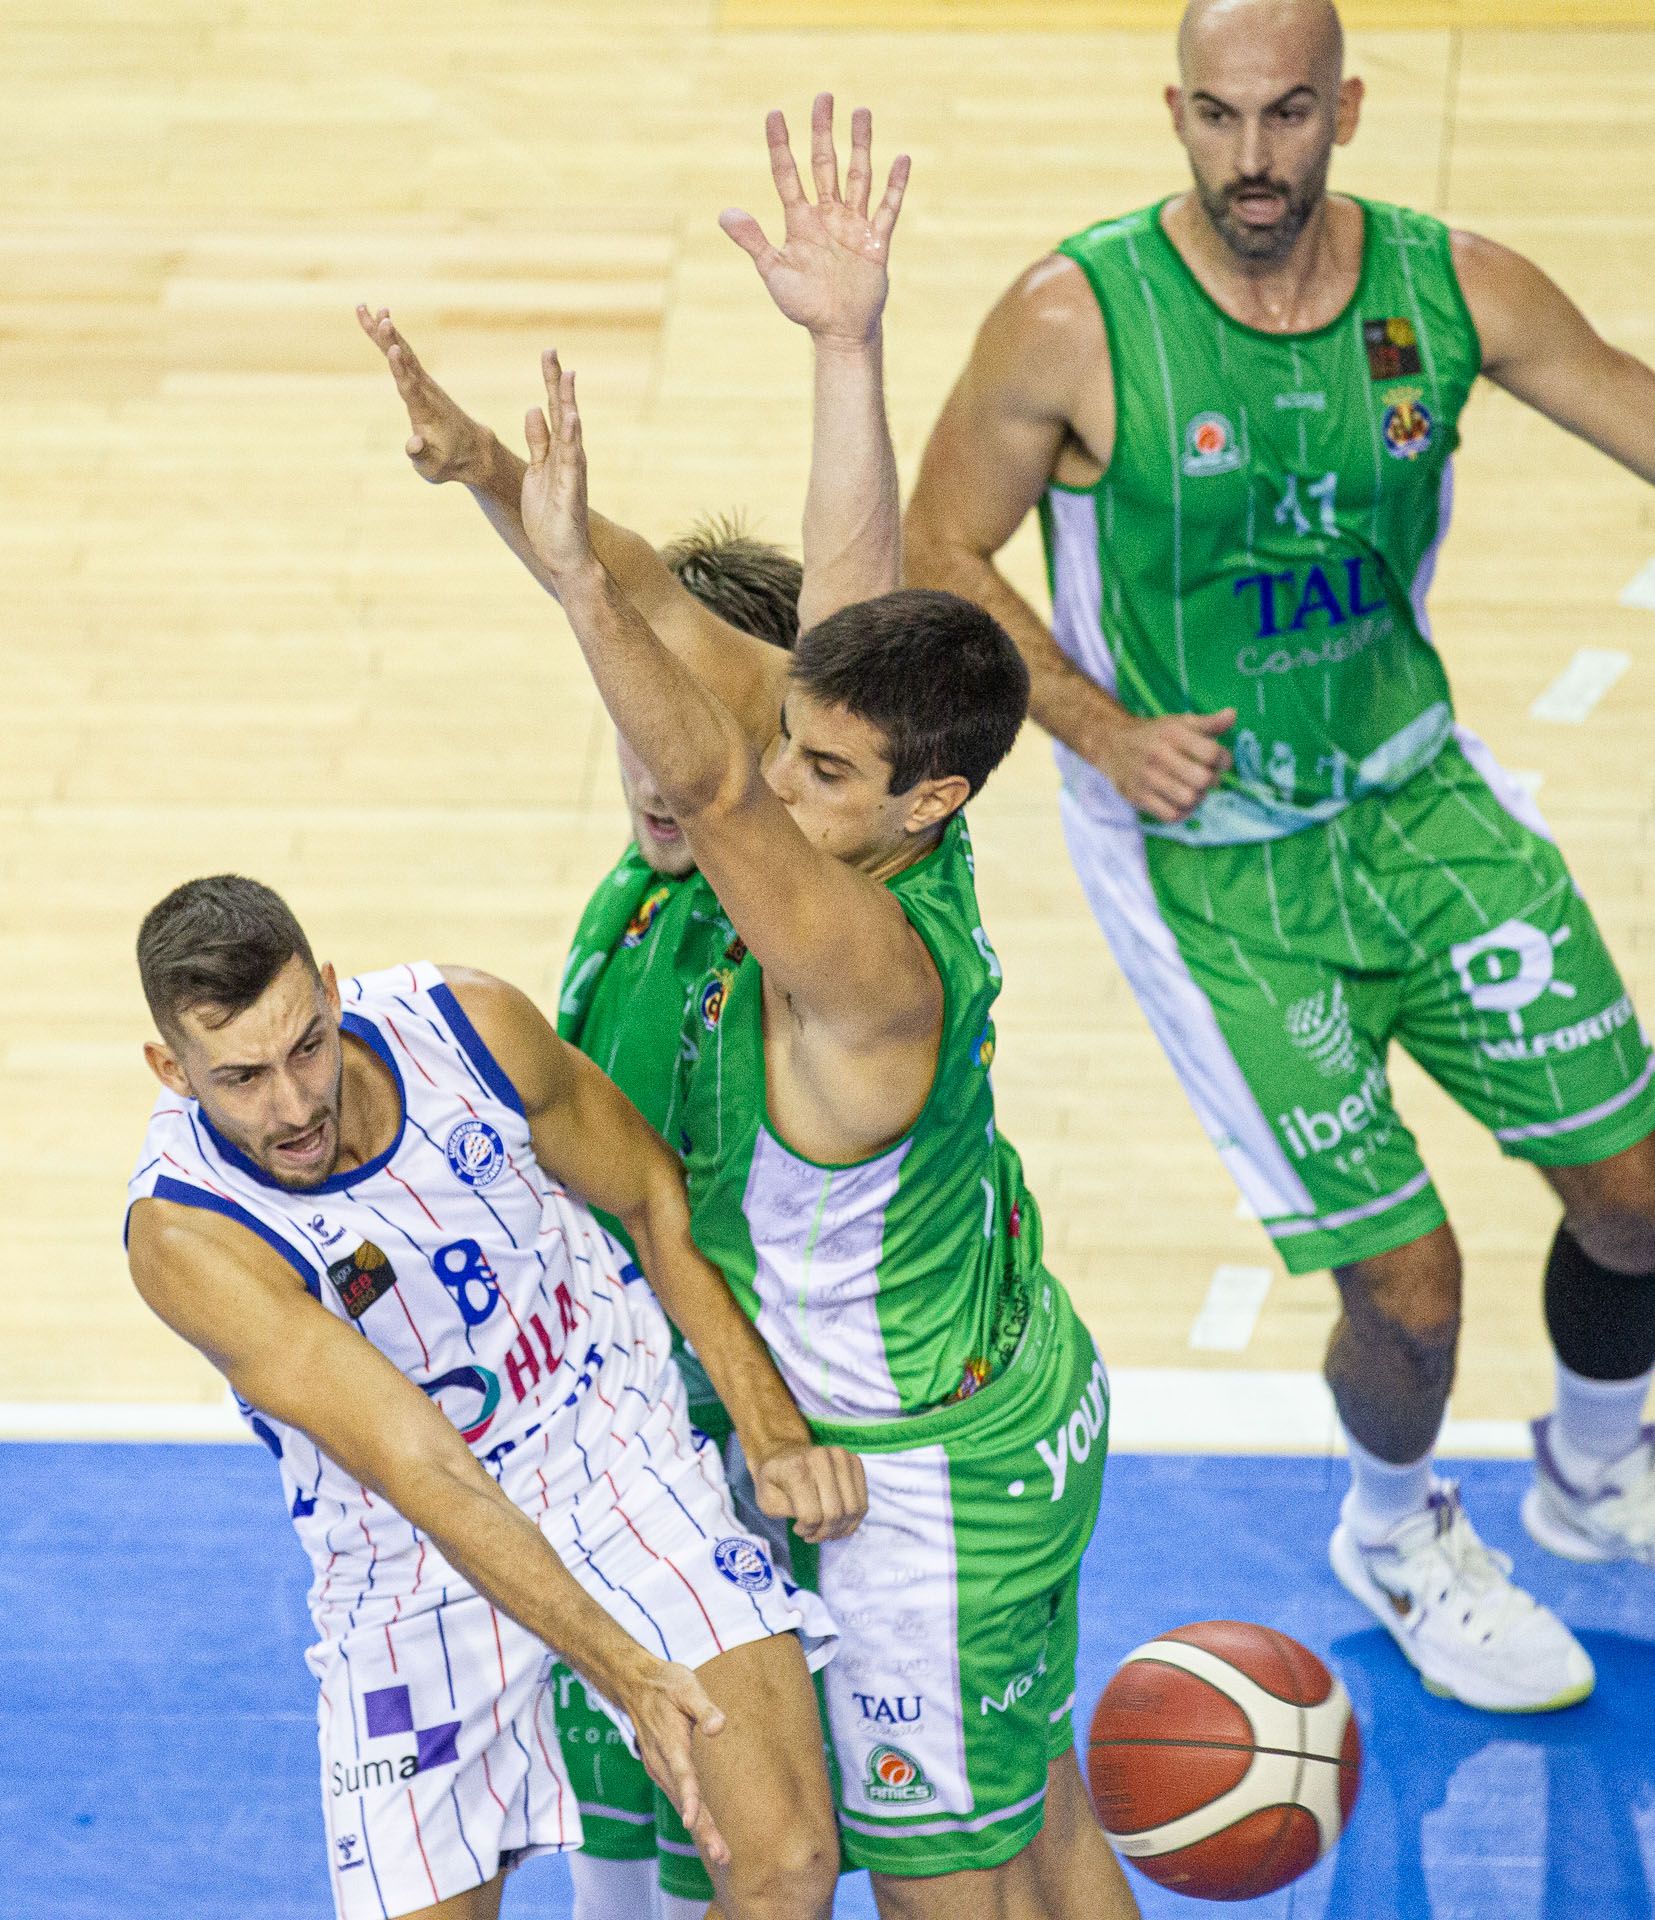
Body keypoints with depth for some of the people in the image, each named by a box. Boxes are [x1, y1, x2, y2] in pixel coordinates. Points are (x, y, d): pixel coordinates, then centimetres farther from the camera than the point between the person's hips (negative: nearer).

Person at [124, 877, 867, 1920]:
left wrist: (778, 1438, -6)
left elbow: (665, 1206, 1)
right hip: (414, 1560, -1)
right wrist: (629, 1673, -37)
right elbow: (422, 1473, -31)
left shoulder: (471, 1027, -17)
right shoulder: (185, 1234, -26)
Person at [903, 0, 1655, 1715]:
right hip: (1207, 860, -4)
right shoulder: (1075, 321, -19)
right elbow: (940, 555, -8)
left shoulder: (1452, 288, -10)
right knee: (1405, 1279, -4)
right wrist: (1104, 730, -18)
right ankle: (1395, 1539, 31)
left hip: (1417, 799, 4)